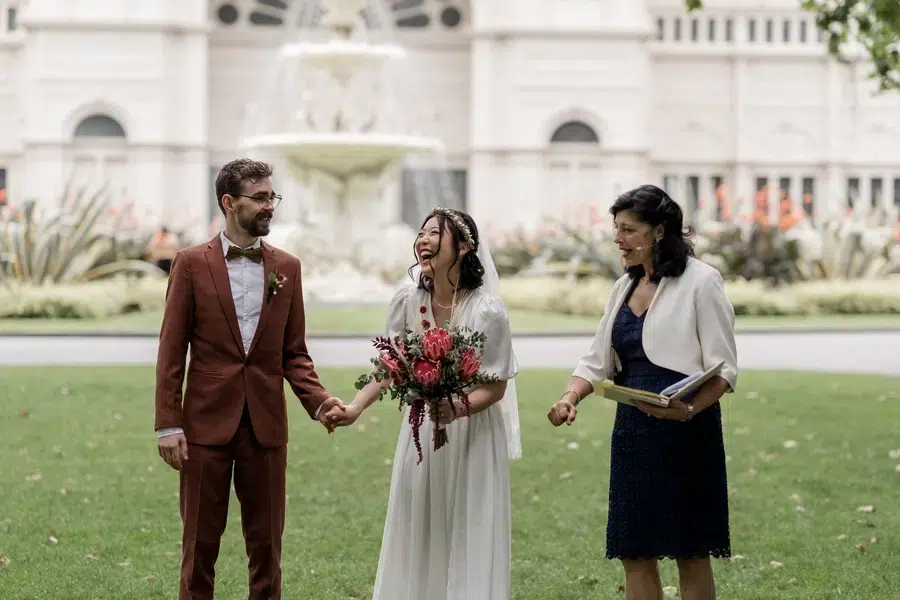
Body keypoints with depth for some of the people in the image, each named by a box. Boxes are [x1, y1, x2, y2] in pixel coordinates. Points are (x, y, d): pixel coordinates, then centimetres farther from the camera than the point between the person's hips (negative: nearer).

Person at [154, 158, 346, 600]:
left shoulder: (287, 267, 7)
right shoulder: (192, 263, -2)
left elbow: (294, 353, 9)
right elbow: (171, 352, -3)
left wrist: (319, 401, -7)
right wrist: (168, 424, -9)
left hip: (266, 425, 3)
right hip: (207, 422, -2)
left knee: (266, 544, 8)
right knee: (201, 543, 6)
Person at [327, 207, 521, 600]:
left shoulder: (487, 311, -16)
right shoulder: (407, 302, -5)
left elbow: (496, 387, -11)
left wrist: (457, 409, -28)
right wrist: (355, 408, -16)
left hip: (472, 440, -4)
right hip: (420, 438, 4)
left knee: (468, 544, 0)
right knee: (416, 540, 8)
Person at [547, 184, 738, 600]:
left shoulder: (700, 281, -7)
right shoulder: (625, 286, 13)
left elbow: (723, 369, -11)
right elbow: (598, 360, 15)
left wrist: (690, 409, -28)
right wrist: (569, 399, -5)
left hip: (685, 429, -7)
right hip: (633, 429, 7)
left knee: (690, 553, 1)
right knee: (635, 554, 7)